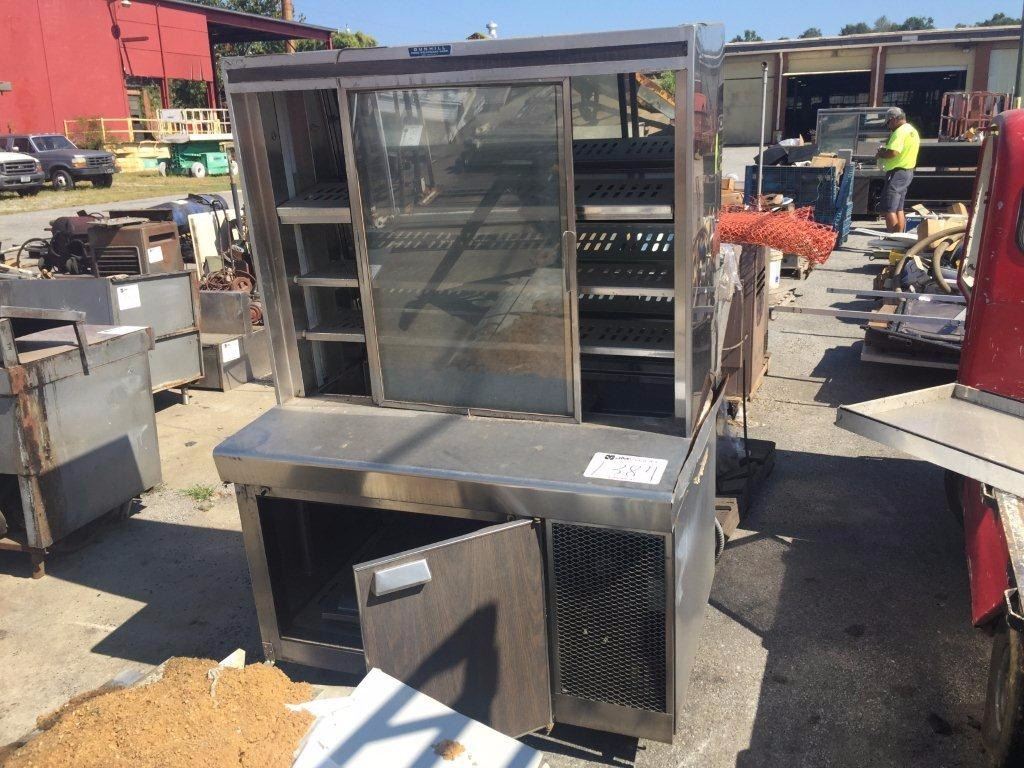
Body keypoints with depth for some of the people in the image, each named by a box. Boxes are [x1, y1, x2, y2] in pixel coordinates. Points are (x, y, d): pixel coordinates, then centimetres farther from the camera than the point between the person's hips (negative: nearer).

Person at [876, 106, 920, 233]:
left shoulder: (900, 132, -17)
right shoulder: (913, 131, 16)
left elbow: (892, 153, -27)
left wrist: (880, 153, -9)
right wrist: (885, 151, 12)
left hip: (897, 173, -10)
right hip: (908, 171, 10)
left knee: (888, 209, -8)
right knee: (898, 209, 15)